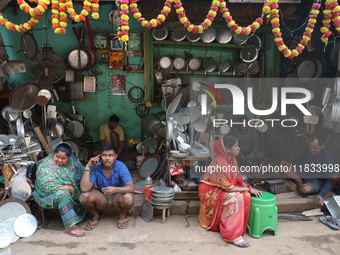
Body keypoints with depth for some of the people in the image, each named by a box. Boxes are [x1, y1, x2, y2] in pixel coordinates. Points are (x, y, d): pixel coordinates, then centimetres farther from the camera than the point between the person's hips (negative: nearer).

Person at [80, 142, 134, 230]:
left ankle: (122, 215, 4)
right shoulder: (95, 167, -19)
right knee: (84, 196, -27)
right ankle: (96, 215, 7)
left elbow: (131, 187, -30)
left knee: (128, 198, -34)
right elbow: (84, 188, -29)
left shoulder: (120, 166, -21)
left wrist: (115, 189, -49)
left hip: (117, 198, -1)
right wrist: (87, 167, -32)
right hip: (101, 199, 1)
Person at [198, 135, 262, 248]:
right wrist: (249, 189, -18)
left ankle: (241, 226, -1)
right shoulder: (219, 163, -28)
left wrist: (250, 188, -12)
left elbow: (238, 180, 5)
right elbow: (229, 188, -27)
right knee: (235, 198, -31)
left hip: (222, 189, 8)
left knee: (245, 195, -15)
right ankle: (233, 236, -25)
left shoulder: (232, 160, -1)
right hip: (210, 191, -8)